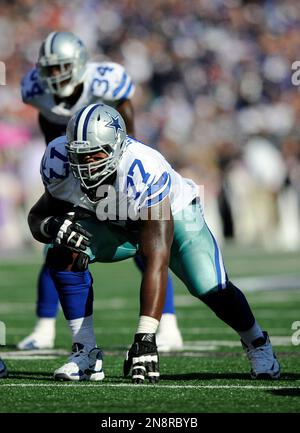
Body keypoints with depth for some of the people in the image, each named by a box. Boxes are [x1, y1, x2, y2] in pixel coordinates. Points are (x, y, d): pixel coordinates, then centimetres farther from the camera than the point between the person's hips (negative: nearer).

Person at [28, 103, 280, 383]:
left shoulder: (144, 171, -42)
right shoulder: (59, 162, -28)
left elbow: (157, 260, -45)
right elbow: (38, 216, -10)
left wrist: (145, 338, -50)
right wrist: (54, 227, -38)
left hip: (173, 213, -4)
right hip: (114, 223, 4)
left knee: (211, 289, -20)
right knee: (64, 255, -24)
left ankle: (256, 344, 12)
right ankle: (86, 352, -12)